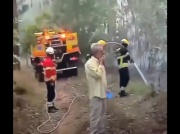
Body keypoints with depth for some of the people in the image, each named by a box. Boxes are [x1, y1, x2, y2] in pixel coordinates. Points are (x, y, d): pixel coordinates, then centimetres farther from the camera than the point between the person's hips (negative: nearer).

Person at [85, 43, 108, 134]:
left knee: (102, 114, 18)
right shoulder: (90, 63, -17)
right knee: (95, 115, -4)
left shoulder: (98, 62, 12)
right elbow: (98, 74, -28)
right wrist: (101, 64, -16)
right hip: (96, 94, -10)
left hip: (101, 92, 10)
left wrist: (105, 89, 19)